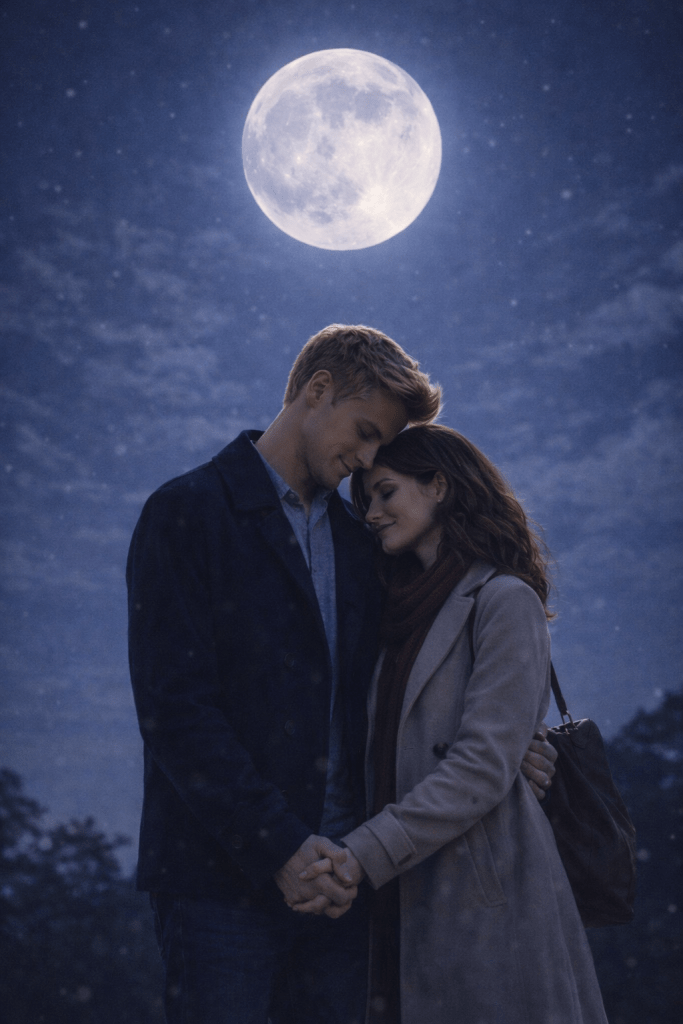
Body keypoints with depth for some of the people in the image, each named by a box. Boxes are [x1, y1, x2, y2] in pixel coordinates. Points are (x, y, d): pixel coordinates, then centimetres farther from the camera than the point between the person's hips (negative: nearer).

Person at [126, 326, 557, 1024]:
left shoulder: (357, 540, 17)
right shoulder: (186, 514, -3)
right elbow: (174, 706, -12)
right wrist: (277, 845, -18)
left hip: (334, 877, 6)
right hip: (221, 878, -6)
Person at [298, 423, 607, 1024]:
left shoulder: (504, 601, -7)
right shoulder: (410, 613, 19)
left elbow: (484, 764, -16)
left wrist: (365, 855, -21)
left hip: (486, 902, -7)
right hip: (410, 904, 7)